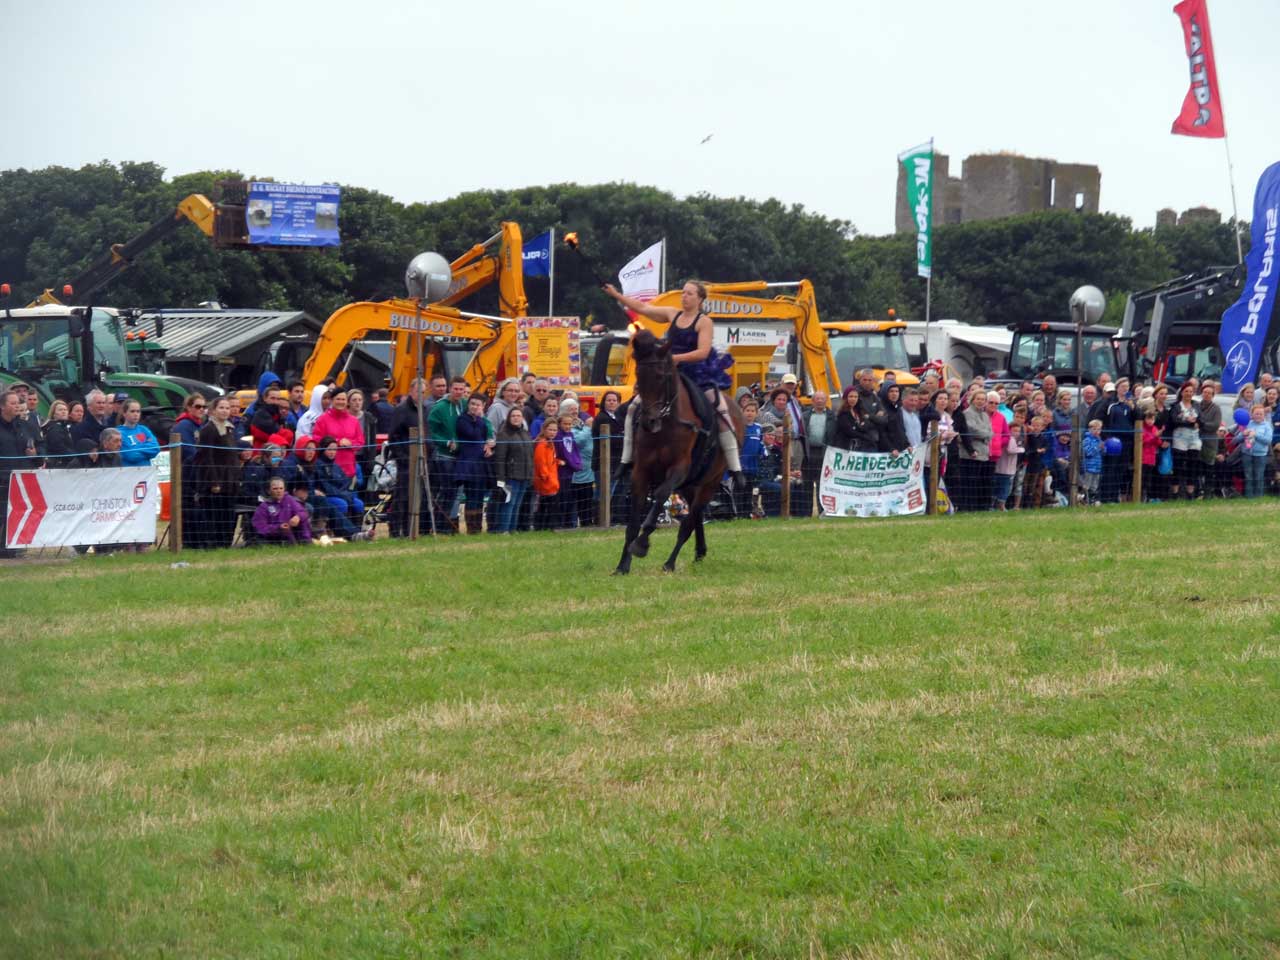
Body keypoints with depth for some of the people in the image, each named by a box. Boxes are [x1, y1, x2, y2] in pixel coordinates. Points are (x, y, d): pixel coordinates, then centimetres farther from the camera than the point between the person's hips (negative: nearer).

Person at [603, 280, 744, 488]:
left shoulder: (704, 322, -7)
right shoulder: (673, 314, 7)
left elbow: (703, 352, -18)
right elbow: (642, 308, 11)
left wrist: (676, 358, -28)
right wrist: (615, 295, 7)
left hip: (698, 375, -5)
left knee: (722, 413, -20)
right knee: (634, 408, -2)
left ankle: (735, 469, -16)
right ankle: (627, 459, 7)